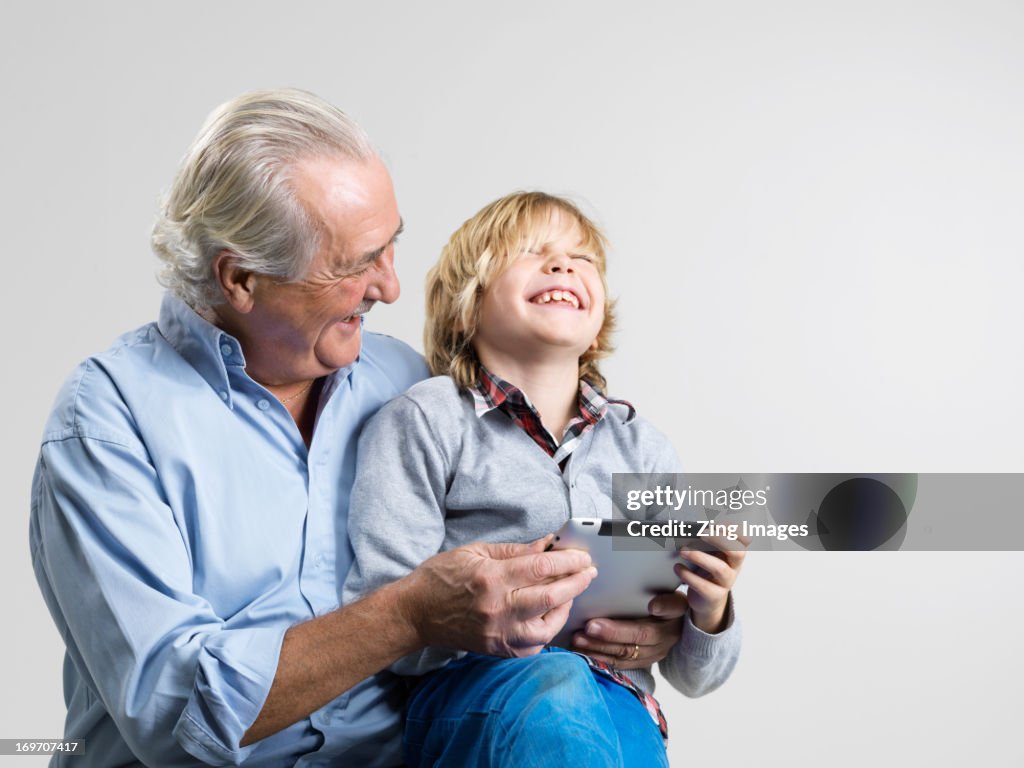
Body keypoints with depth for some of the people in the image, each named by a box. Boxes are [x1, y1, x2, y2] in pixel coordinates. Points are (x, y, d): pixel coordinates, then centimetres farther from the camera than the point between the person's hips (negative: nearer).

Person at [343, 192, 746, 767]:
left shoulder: (644, 447, 18)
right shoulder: (426, 421, 5)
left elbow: (695, 677, 19)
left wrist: (708, 615, -4)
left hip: (616, 703, 4)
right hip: (469, 691, -3)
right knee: (556, 682, -37)